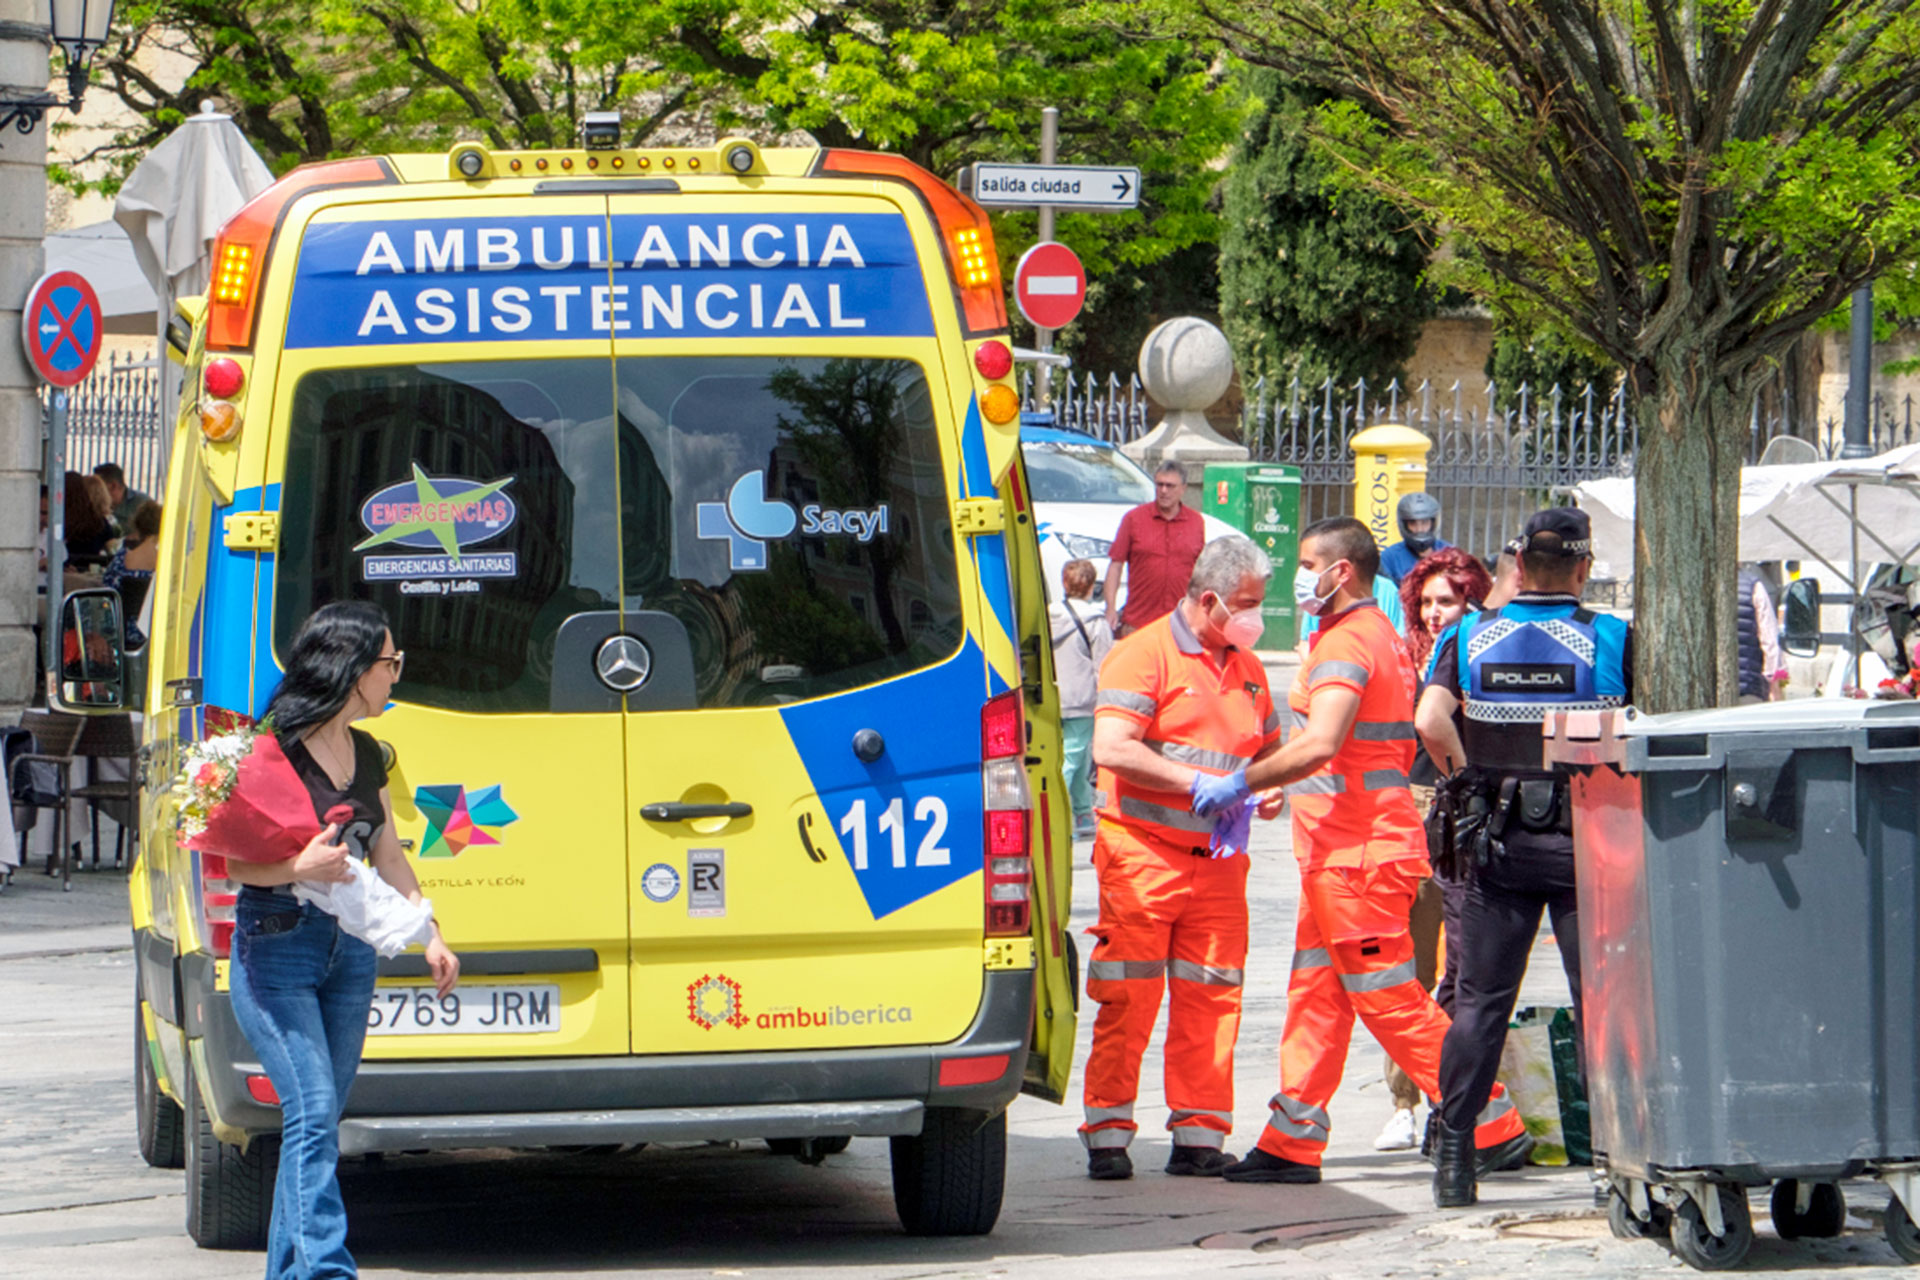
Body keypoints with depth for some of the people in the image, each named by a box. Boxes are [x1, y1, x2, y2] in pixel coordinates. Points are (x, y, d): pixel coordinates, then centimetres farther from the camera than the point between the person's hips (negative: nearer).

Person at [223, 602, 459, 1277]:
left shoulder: (365, 754, 11)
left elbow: (388, 855, 20)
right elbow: (231, 860, -12)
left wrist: (430, 937, 15)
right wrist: (300, 869, -28)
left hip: (351, 948, 7)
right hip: (276, 947, -7)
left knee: (318, 1120, 9)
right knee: (312, 1114, -16)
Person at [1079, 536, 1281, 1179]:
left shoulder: (1247, 668, 16)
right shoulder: (1146, 654, -6)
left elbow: (1269, 749, 28)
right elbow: (1111, 747, -17)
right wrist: (1199, 782, -21)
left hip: (1218, 859, 6)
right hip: (1142, 853, -6)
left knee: (1212, 998, 3)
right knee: (1128, 1001, -5)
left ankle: (1199, 1134, 9)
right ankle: (1107, 1135, 1)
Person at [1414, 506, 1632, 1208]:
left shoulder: (1470, 636, 2)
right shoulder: (1611, 640, -4)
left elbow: (1430, 720, -11)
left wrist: (1470, 782, 3)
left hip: (1497, 838, 2)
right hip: (1586, 837, -2)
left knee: (1479, 998, 6)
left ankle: (1453, 1152, 4)